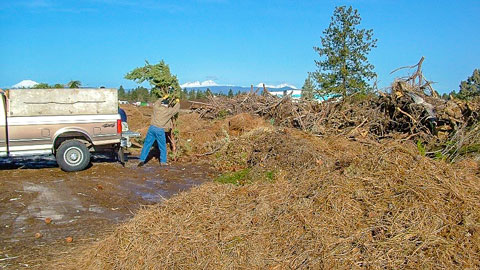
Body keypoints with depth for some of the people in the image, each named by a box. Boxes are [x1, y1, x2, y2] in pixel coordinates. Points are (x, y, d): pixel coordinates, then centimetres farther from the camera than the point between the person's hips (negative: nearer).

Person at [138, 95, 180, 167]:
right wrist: (177, 102, 36)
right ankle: (163, 161, 15)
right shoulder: (168, 111, 1)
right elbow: (176, 109, 18)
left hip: (152, 128, 3)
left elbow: (156, 103, 34)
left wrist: (163, 98, 46)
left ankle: (142, 160, 5)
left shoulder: (157, 108, 10)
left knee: (147, 145, 7)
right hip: (160, 130, -3)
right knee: (162, 146, 11)